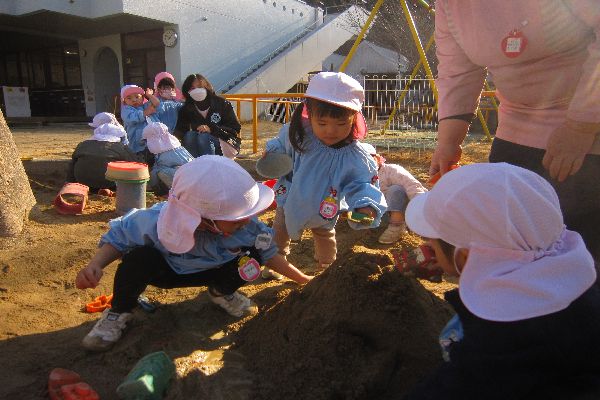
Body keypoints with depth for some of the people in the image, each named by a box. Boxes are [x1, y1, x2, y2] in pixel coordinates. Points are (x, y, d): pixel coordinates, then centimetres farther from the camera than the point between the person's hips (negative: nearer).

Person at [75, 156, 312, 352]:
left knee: (252, 256, -23)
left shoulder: (248, 227, -32)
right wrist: (95, 266, -37)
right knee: (139, 258, -37)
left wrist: (303, 280, -9)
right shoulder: (157, 222, -40)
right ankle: (119, 312, -3)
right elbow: (117, 237, -20)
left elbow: (268, 254, -12)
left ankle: (221, 292, 11)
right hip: (163, 271, -2)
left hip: (209, 271, 3)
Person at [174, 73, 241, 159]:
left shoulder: (221, 103, -7)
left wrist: (211, 129, -23)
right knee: (189, 135, -25)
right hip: (199, 150, 3)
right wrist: (174, 137, -29)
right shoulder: (186, 109, 3)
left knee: (204, 137, -31)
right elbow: (181, 131, -4)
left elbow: (235, 129, -11)